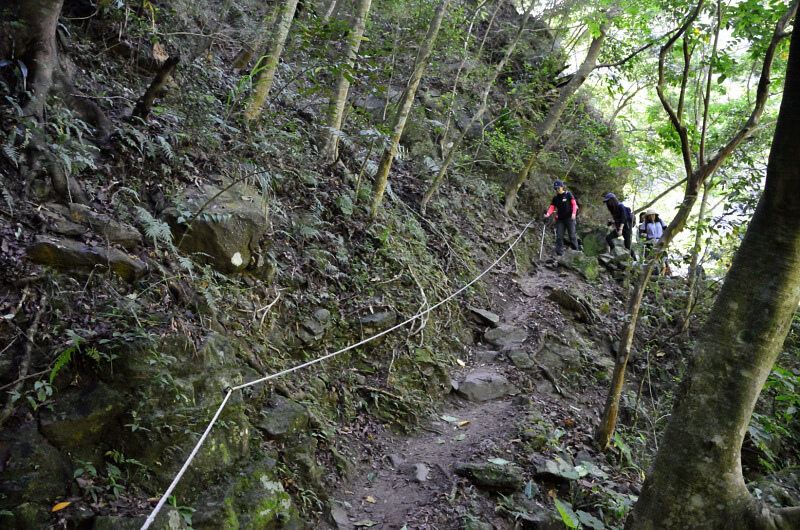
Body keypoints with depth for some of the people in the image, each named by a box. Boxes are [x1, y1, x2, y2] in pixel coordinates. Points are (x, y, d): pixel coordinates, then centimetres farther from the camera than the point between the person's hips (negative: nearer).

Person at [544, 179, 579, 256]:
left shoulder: (568, 194, -2)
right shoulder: (555, 198, 8)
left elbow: (574, 204, -5)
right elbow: (552, 207, 1)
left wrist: (574, 213, -20)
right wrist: (548, 214, -20)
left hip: (569, 218, -4)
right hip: (559, 219, 4)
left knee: (572, 235, -1)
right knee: (559, 237, -3)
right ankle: (559, 254, 0)